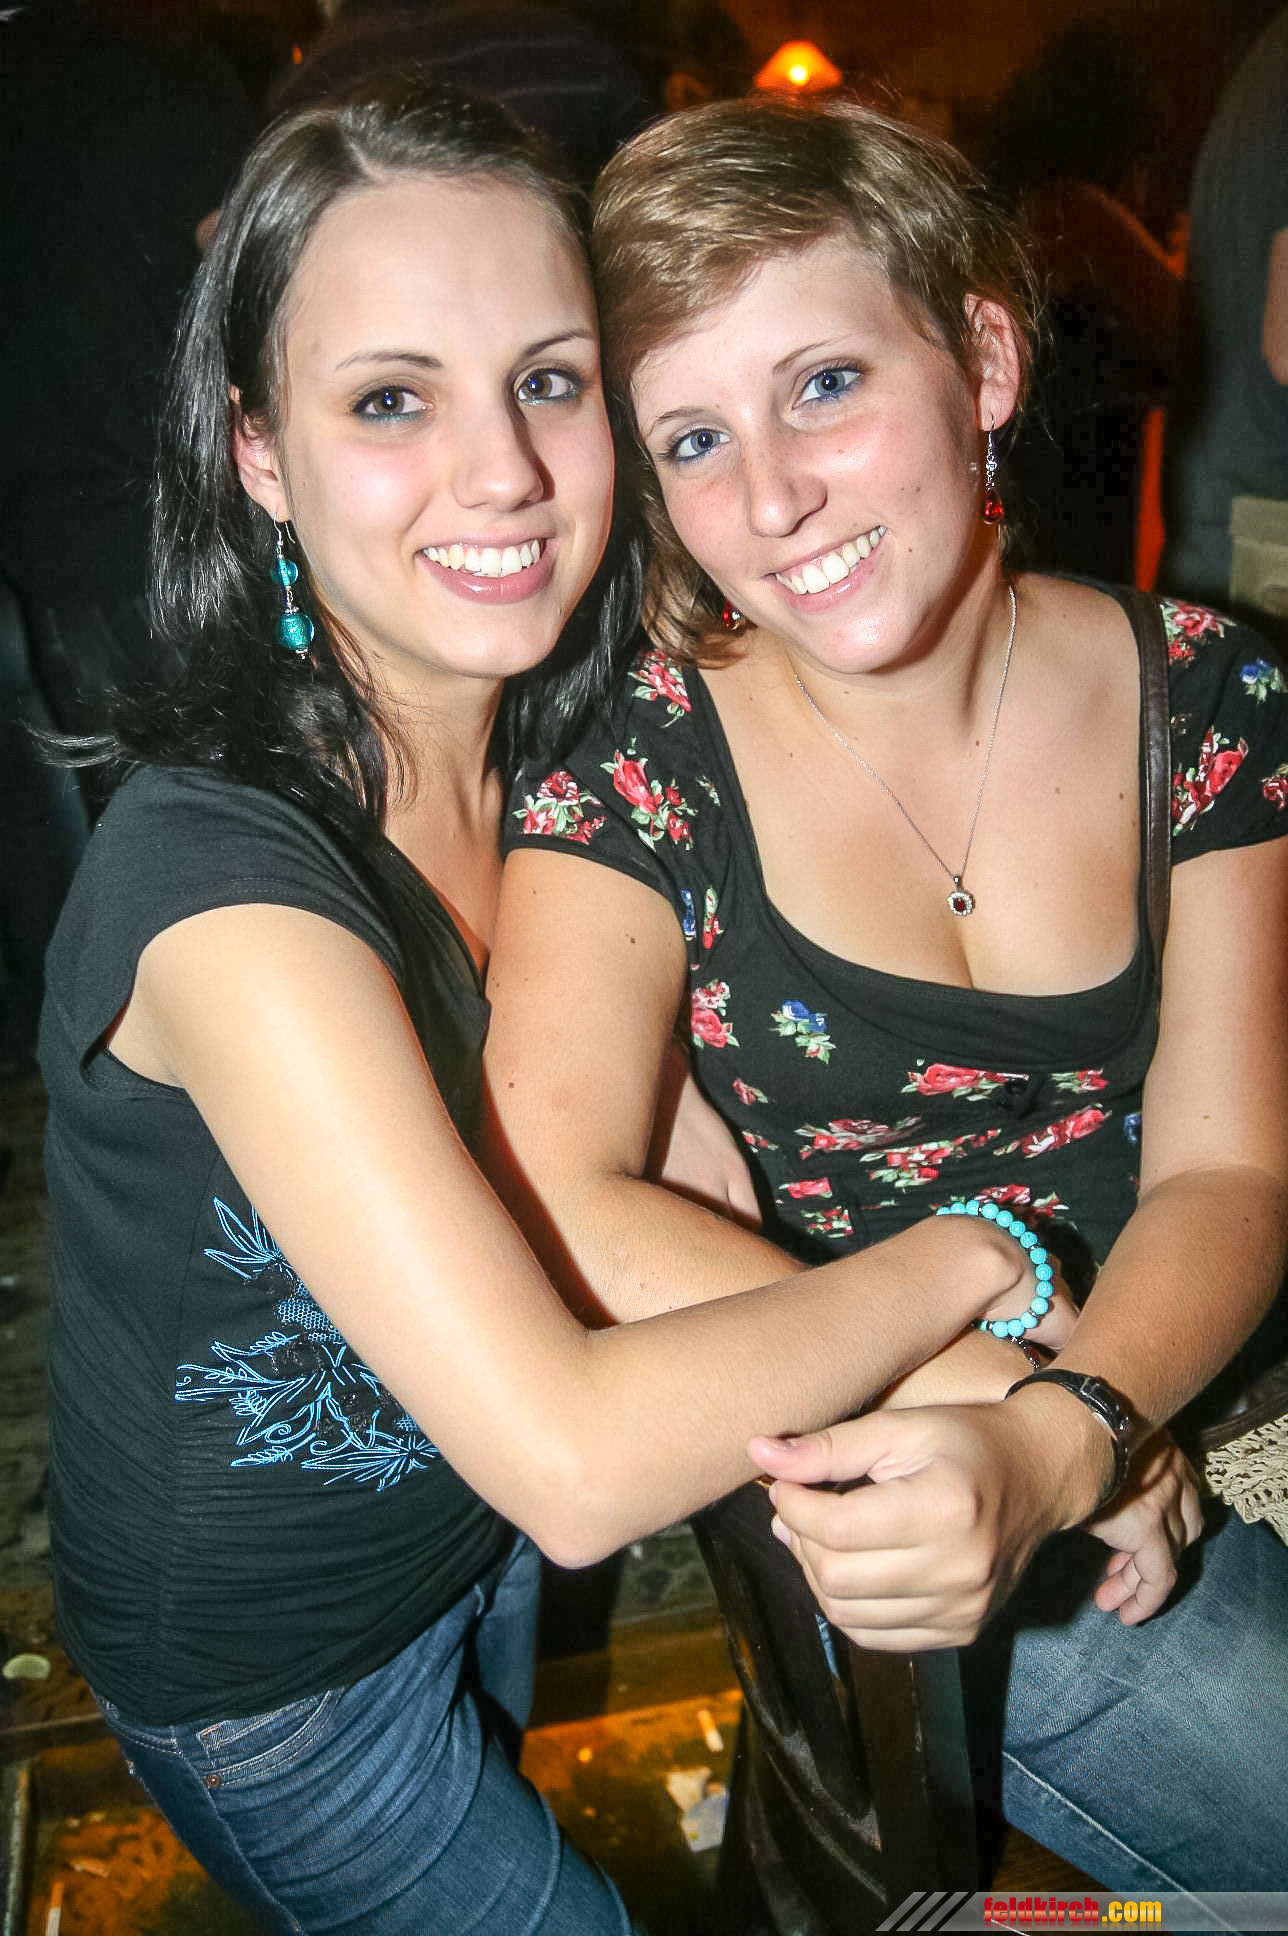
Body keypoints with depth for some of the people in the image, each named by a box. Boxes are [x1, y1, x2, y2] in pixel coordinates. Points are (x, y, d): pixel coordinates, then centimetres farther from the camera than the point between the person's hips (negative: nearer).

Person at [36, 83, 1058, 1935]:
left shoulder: (552, 749, -12)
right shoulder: (220, 875, -35)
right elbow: (576, 1466, -39)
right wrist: (970, 1259, -26)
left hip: (473, 1534, 6)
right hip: (265, 1664, -6)